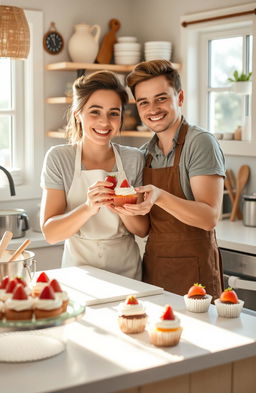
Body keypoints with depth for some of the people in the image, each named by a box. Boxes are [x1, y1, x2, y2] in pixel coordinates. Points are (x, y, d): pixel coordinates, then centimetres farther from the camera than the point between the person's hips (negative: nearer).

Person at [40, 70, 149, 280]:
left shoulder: (134, 159, -1)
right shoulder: (59, 158, -6)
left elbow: (143, 230, 3)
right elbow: (50, 233, -10)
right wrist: (88, 208, -27)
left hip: (127, 271, 1)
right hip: (79, 268, -1)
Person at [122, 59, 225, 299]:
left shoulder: (200, 143, -12)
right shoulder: (146, 153, 9)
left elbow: (210, 217, -20)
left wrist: (160, 197, -33)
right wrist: (125, 205, -4)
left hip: (193, 270, -6)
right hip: (153, 267, 6)